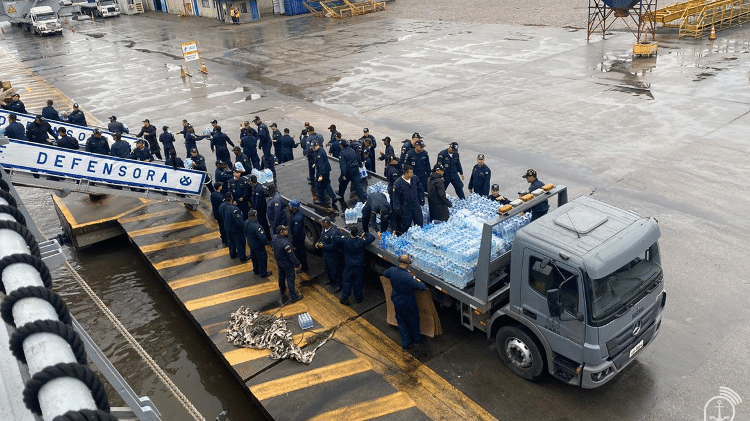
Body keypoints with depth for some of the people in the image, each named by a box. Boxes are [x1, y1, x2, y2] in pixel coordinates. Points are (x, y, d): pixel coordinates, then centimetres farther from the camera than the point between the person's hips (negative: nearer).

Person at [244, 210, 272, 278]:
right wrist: (268, 242, -18)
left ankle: (256, 270, 44)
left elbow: (245, 233, 8)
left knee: (254, 257, 26)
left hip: (250, 243, 8)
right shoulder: (256, 226, -36)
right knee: (262, 258, 10)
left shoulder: (246, 222, -9)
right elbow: (262, 237, -35)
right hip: (258, 245, -8)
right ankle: (263, 273, 23)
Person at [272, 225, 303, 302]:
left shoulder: (274, 239, -11)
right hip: (288, 264, -8)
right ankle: (293, 297, 18)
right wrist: (298, 264, -14)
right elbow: (291, 256, -28)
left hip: (279, 263, 8)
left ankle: (282, 292, 47)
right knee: (290, 279, 6)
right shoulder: (285, 243, -35)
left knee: (281, 277, 26)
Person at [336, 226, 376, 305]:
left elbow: (337, 239, -2)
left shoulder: (346, 241, -18)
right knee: (358, 282, 16)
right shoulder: (361, 242, -20)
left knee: (347, 281, 12)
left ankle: (344, 299, 17)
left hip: (348, 266, 0)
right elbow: (372, 237, -10)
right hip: (358, 266, 0)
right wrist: (364, 234, 3)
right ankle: (358, 298, 30)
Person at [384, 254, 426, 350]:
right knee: (413, 321, 21)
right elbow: (422, 287, -32)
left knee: (401, 322, 22)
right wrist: (418, 281, -10)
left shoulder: (392, 270, -17)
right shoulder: (408, 277, -35)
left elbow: (384, 274, 7)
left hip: (396, 302, 5)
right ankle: (417, 339, 44)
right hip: (408, 304, -5)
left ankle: (405, 344, 35)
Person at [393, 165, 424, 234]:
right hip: (405, 207, -4)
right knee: (405, 225, 7)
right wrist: (397, 209, -8)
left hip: (416, 205, 4)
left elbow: (420, 190, 11)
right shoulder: (398, 183, -15)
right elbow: (396, 197, -8)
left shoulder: (415, 178, -3)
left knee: (419, 223, 11)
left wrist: (421, 200, 11)